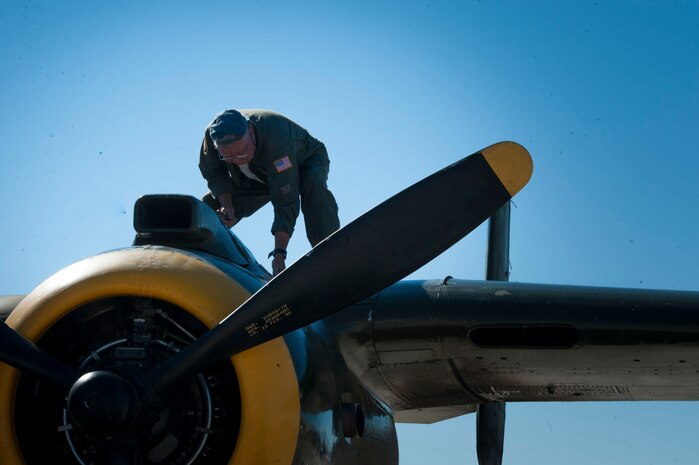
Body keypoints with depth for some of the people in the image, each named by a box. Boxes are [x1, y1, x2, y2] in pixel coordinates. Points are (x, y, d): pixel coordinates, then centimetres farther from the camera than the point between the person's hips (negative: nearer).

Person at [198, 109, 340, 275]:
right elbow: (214, 174, -8)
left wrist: (279, 255, -50)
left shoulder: (276, 137, -44)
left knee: (314, 187, -39)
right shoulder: (212, 135, -30)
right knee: (208, 208, -6)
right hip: (257, 176, 5)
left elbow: (286, 201, -46)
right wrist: (226, 205, -27)